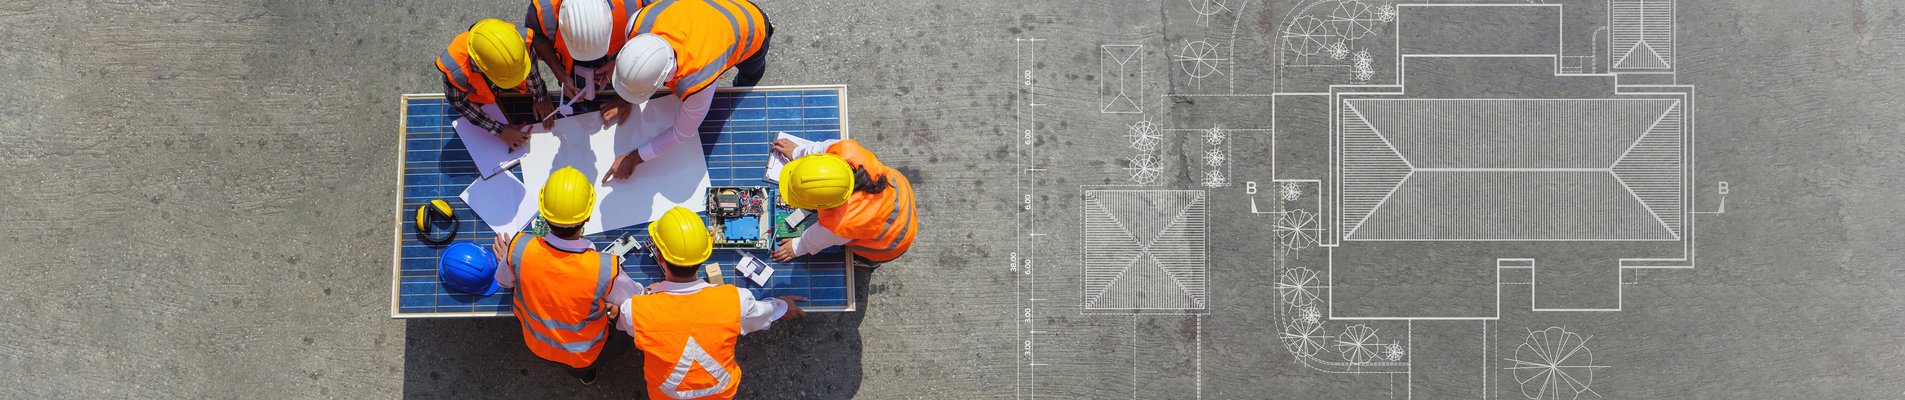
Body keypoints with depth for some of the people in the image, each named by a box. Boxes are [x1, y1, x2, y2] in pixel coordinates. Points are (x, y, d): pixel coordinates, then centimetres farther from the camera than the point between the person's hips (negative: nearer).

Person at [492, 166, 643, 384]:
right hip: (583, 355, -2)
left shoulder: (519, 250, -31)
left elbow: (503, 282, -7)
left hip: (536, 344, 2)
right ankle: (582, 368, 19)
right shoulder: (606, 269, -38)